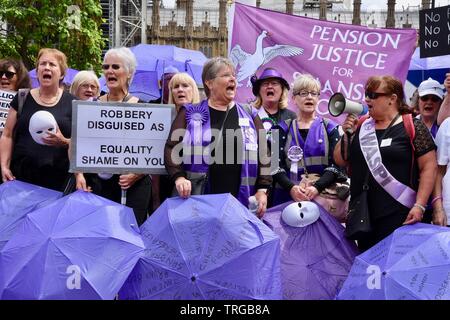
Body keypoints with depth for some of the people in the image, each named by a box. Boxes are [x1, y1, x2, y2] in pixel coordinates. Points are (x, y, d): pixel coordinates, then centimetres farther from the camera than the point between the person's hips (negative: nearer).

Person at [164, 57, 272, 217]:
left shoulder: (249, 116, 14)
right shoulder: (190, 114, 8)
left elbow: (263, 153, 12)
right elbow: (172, 147, 2)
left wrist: (262, 190, 2)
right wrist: (179, 177, -14)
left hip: (241, 202, 2)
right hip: (197, 201, -2)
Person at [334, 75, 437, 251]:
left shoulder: (412, 127, -4)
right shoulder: (361, 126, 10)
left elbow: (429, 167, -7)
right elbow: (340, 160, 13)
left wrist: (419, 206, -14)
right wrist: (347, 133, -2)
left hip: (398, 215, -5)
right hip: (362, 213, 5)